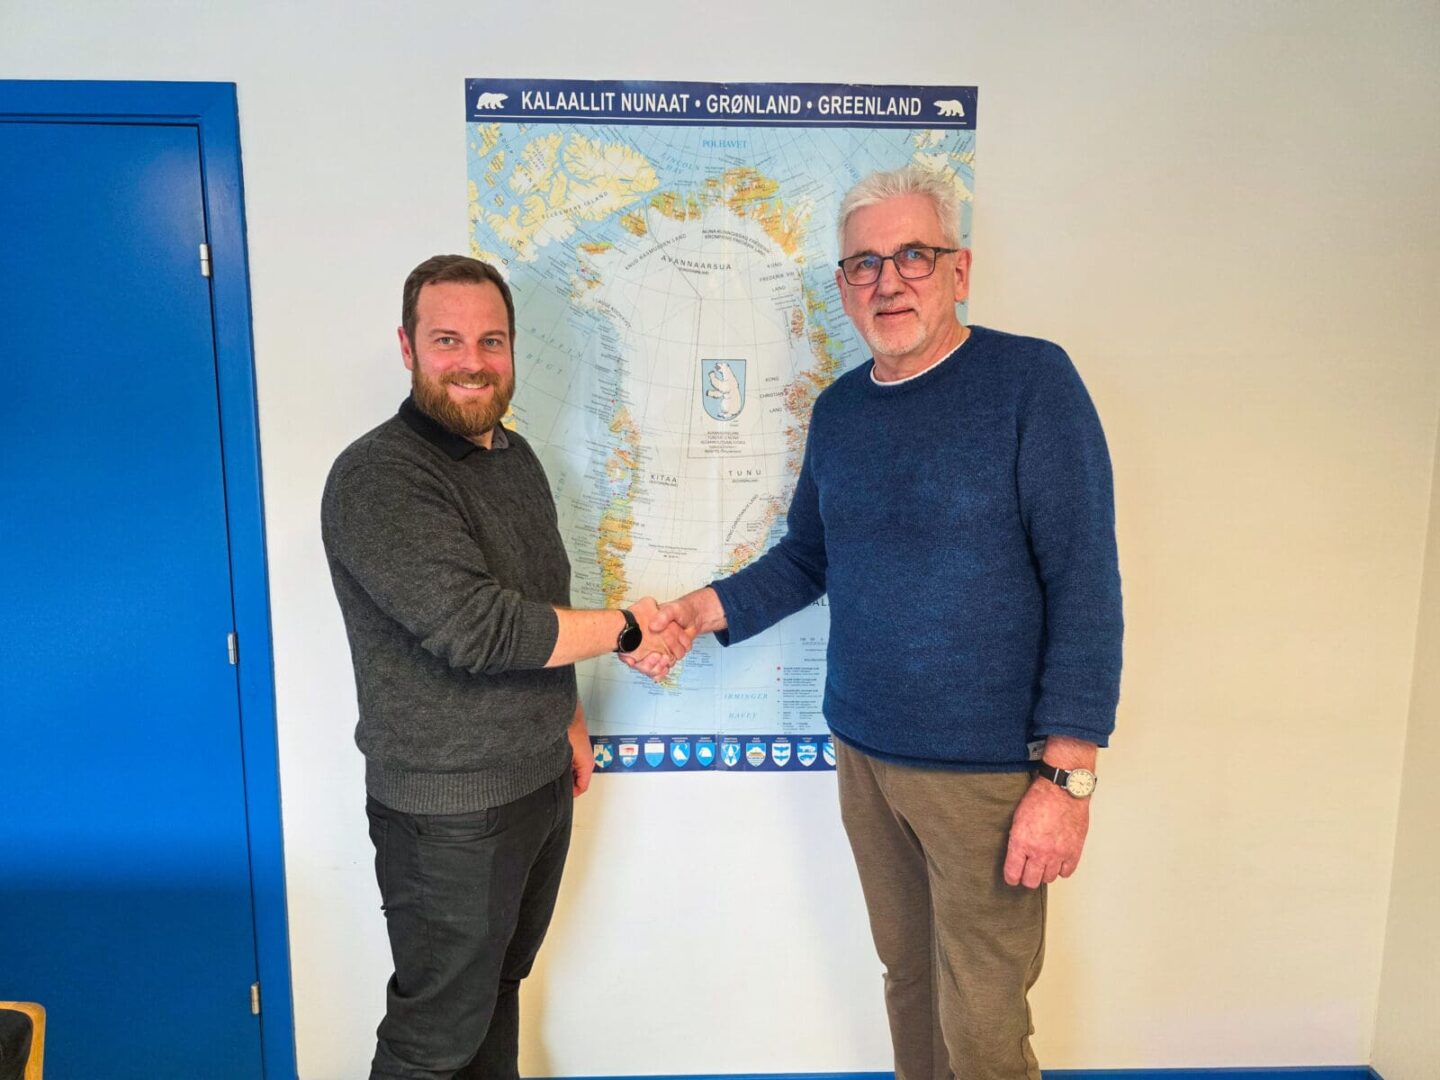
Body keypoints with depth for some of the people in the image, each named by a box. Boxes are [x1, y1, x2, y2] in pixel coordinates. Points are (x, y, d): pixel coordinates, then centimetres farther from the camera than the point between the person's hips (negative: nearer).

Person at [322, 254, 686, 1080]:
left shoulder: (517, 457, 7)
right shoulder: (377, 478, -19)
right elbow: (476, 626, -29)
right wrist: (624, 630, -19)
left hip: (543, 783, 7)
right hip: (450, 808, -7)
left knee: (500, 988, 23)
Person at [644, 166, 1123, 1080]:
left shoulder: (1030, 379, -11)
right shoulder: (838, 410, 6)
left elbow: (1085, 582, -14)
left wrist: (1068, 775, -17)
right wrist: (706, 610, 0)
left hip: (988, 771, -5)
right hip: (864, 756, 5)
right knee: (908, 979, 20)